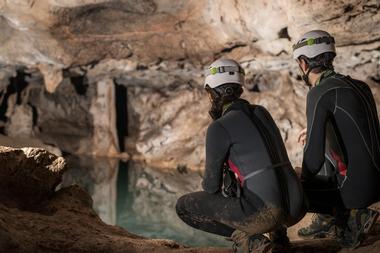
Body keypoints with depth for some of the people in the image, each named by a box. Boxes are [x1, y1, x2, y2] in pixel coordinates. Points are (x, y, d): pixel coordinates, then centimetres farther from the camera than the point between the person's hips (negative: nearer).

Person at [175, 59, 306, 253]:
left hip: (264, 213, -7)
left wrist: (207, 185, 26)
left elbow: (212, 184, 3)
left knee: (184, 206, 9)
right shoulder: (262, 113, 15)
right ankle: (277, 233, 18)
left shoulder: (219, 128, -6)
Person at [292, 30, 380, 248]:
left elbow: (314, 154, -19)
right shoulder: (358, 85, 10)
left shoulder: (320, 93, -15)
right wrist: (316, 133, 29)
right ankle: (326, 222, 29)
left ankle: (352, 216, 4)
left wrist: (303, 179, 1)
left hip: (355, 187, -8)